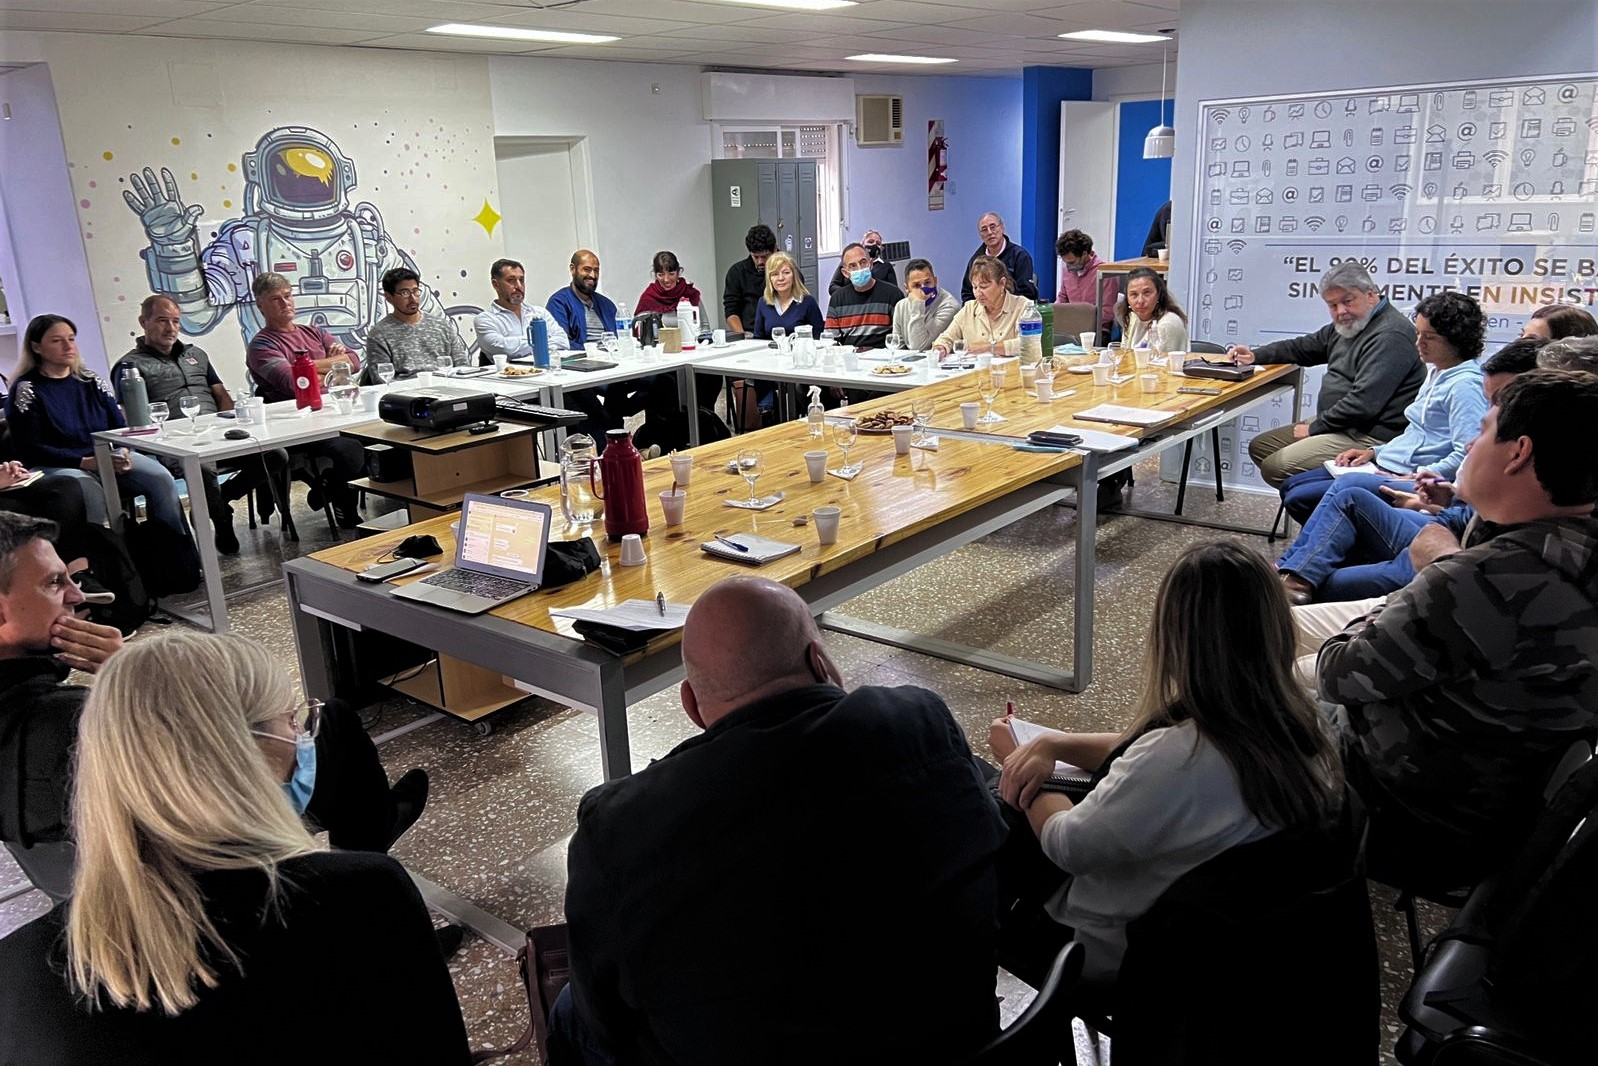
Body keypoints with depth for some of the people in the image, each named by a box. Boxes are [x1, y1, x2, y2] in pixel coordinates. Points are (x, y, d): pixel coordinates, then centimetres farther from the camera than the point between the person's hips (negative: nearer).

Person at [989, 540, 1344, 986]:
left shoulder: (1178, 760, -39)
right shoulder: (1301, 723, -14)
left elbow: (1067, 846, -22)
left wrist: (1012, 757, -6)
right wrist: (1055, 742, -8)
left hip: (1121, 956, -7)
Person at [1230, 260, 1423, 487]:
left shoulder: (1391, 335, -19)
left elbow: (1364, 403, -25)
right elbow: (1303, 347, 28)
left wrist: (1315, 428, -15)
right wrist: (1255, 355, 12)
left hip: (1369, 437, -11)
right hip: (1337, 424, 11)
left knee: (1276, 467, -23)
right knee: (1259, 447, 12)